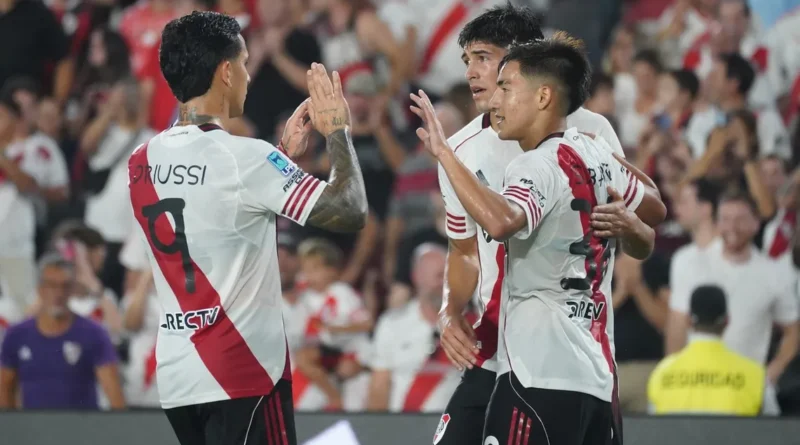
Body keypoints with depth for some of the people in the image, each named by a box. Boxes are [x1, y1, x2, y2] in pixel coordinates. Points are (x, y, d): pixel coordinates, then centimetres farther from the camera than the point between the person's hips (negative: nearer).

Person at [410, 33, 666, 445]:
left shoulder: (539, 167, -12)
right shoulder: (595, 153, 13)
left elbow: (500, 222, -35)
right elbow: (654, 210, 30)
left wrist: (443, 152, -29)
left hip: (540, 376, -9)